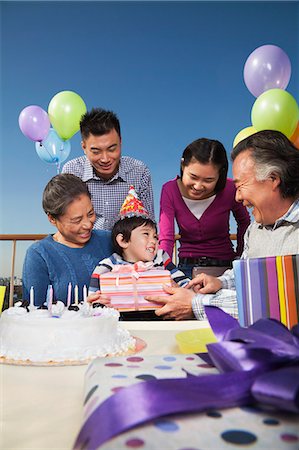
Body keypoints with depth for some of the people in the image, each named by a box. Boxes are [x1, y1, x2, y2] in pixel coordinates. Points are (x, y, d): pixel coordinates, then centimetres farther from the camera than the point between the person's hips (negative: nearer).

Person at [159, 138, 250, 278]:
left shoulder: (229, 189, -13)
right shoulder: (170, 190, -12)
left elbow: (244, 222, 8)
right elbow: (166, 239, -16)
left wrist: (239, 256, 7)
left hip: (224, 265, 1)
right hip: (187, 265, -1)